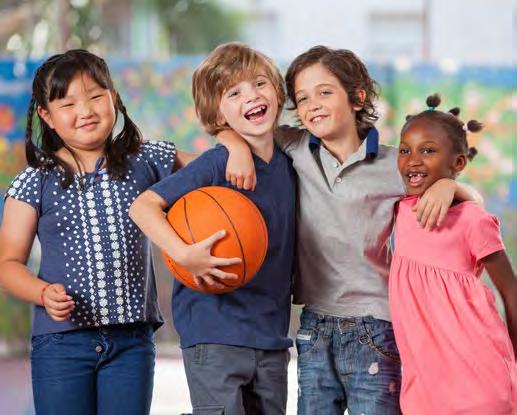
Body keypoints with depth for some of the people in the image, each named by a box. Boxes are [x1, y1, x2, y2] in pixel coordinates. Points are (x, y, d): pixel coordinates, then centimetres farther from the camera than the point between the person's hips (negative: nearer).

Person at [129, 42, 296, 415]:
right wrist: (182, 254, -29)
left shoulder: (288, 165, 8)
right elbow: (143, 206, -17)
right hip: (214, 332, -6)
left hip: (272, 336, 6)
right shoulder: (217, 164, -11)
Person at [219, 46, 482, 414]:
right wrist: (239, 146, -10)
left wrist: (447, 185, -16)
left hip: (373, 328, -3)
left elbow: (474, 203, 6)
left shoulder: (392, 165, -3)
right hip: (314, 327, 3)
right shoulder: (295, 149, 3)